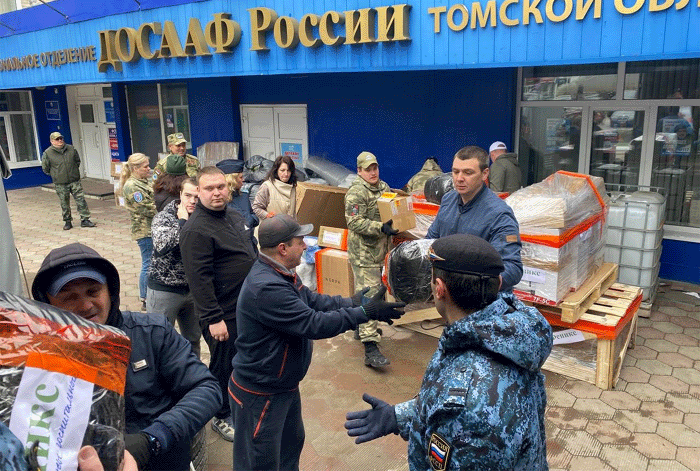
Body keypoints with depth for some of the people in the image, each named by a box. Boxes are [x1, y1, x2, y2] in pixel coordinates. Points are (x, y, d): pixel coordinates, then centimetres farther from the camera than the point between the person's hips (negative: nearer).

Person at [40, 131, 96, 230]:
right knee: (64, 203, 5)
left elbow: (77, 161, 21)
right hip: (60, 184, -2)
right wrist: (55, 175, 7)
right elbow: (45, 168, 7)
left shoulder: (71, 149, 5)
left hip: (75, 181, 2)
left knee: (81, 200, -2)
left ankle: (85, 220, 3)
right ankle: (67, 221, 18)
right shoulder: (47, 153, -3)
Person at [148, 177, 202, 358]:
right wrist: (182, 221, -26)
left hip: (192, 289, 5)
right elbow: (162, 246, -33)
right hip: (164, 290, -5)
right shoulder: (163, 218, -12)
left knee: (193, 339, 21)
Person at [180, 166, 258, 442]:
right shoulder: (196, 230, -21)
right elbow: (199, 278, -24)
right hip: (223, 314, -8)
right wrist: (214, 318, -25)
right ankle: (222, 417, 28)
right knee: (223, 366, 7)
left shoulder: (235, 216, 7)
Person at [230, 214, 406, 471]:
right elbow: (314, 324, -31)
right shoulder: (266, 288, -34)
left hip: (284, 386, 10)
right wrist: (364, 313, -25)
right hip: (260, 394, -10)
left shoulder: (281, 274, -1)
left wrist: (352, 302, -6)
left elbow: (311, 300, 6)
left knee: (291, 443, 28)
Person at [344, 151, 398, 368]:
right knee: (368, 295, -13)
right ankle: (370, 347, -14)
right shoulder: (356, 193, -15)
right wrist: (381, 227, -31)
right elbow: (354, 222, -23)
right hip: (363, 252, -9)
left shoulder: (384, 187, 13)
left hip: (378, 251, 9)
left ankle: (361, 328, 40)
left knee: (365, 290, 22)